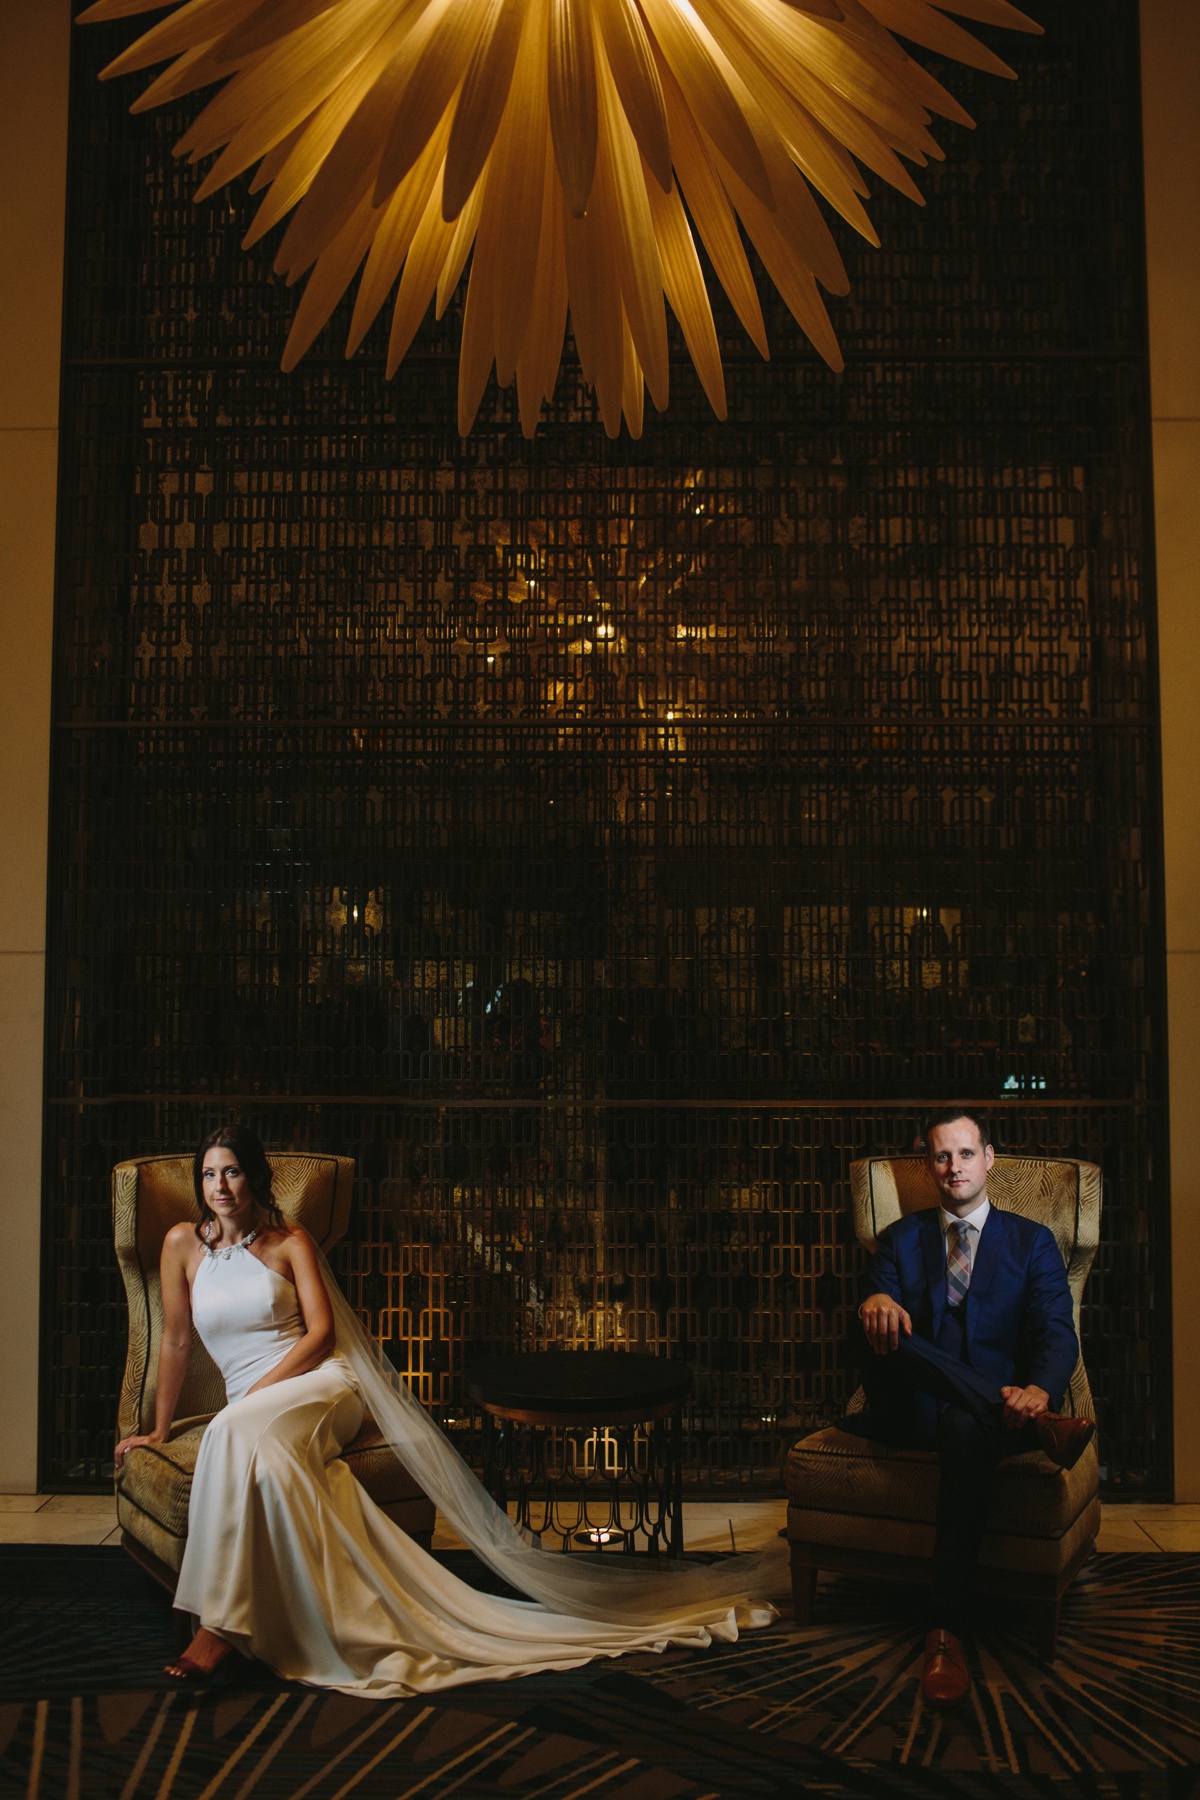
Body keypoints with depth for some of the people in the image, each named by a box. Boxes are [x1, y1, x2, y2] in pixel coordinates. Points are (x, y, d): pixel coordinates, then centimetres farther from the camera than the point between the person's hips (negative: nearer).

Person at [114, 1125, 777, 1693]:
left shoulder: (290, 1241, 5)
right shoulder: (183, 1244, 11)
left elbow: (321, 1334, -2)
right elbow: (175, 1340, 15)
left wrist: (257, 1393, -13)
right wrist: (159, 1428, 16)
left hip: (320, 1385, -3)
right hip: (249, 1410, 3)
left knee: (234, 1433, -36)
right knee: (266, 1460, -36)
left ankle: (218, 1625, -33)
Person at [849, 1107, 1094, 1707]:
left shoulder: (1031, 1241, 14)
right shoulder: (900, 1239, 19)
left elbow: (1056, 1333, 0)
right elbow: (878, 1308, 2)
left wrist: (1038, 1390, -25)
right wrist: (874, 1303, -26)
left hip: (990, 1404, -2)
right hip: (910, 1409, 2)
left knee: (965, 1429, -39)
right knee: (888, 1335, -31)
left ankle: (946, 1631, -36)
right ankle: (1030, 1427, -34)